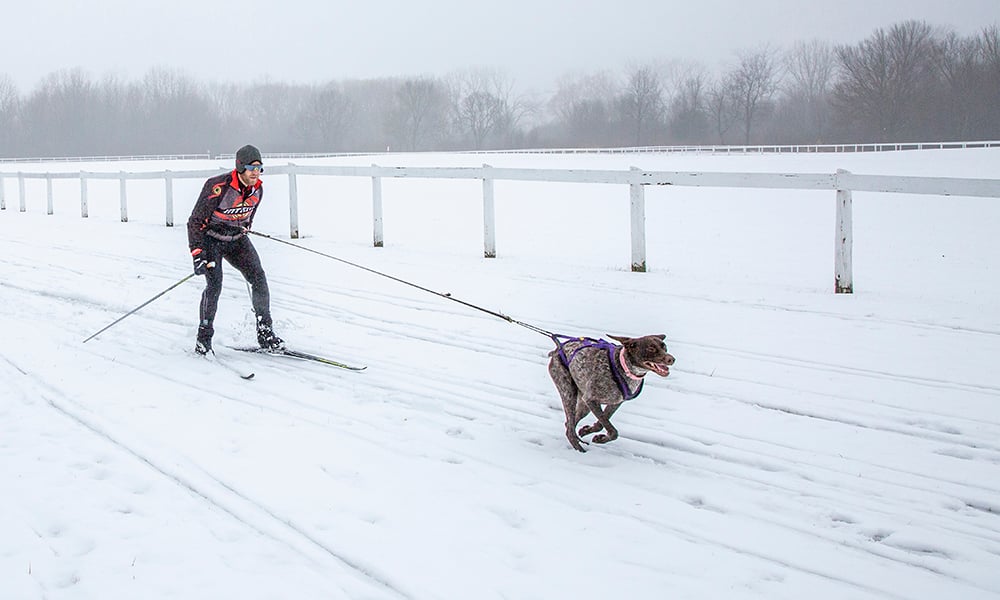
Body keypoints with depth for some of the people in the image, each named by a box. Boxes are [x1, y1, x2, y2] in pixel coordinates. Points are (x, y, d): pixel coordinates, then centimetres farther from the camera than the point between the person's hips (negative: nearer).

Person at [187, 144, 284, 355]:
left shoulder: (257, 190, -7)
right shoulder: (218, 187, -25)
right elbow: (195, 222, -21)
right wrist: (197, 254, -26)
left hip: (237, 239, 5)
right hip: (211, 238, -5)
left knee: (258, 278, -9)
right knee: (214, 285, -19)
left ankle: (265, 333, 0)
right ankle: (203, 339, -5)